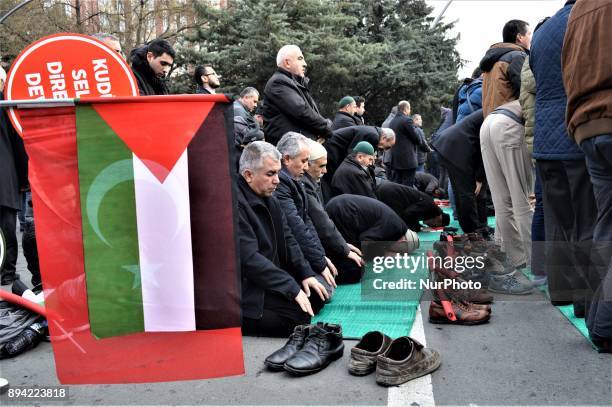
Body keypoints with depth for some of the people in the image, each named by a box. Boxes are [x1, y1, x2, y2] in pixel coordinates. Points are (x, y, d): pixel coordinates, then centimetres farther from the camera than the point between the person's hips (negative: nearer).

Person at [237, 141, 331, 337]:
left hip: (271, 279, 10)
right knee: (298, 315, -20)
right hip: (247, 290, -10)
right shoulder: (235, 203, -22)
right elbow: (250, 258, -26)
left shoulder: (269, 199, 9)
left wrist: (306, 274, 0)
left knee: (320, 293, 5)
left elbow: (287, 240, 14)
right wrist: (292, 288, -23)